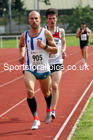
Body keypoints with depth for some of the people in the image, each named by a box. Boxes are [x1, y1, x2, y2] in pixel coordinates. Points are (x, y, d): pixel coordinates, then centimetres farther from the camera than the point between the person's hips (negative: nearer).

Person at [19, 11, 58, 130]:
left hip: (44, 69, 0)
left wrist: (44, 46, -19)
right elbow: (21, 46, 23)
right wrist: (22, 55, 4)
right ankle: (36, 119, -13)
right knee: (30, 91, -22)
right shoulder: (24, 35, 1)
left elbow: (55, 50, -2)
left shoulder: (46, 33, -7)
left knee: (46, 93, 17)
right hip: (29, 68, 0)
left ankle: (48, 111, 50)